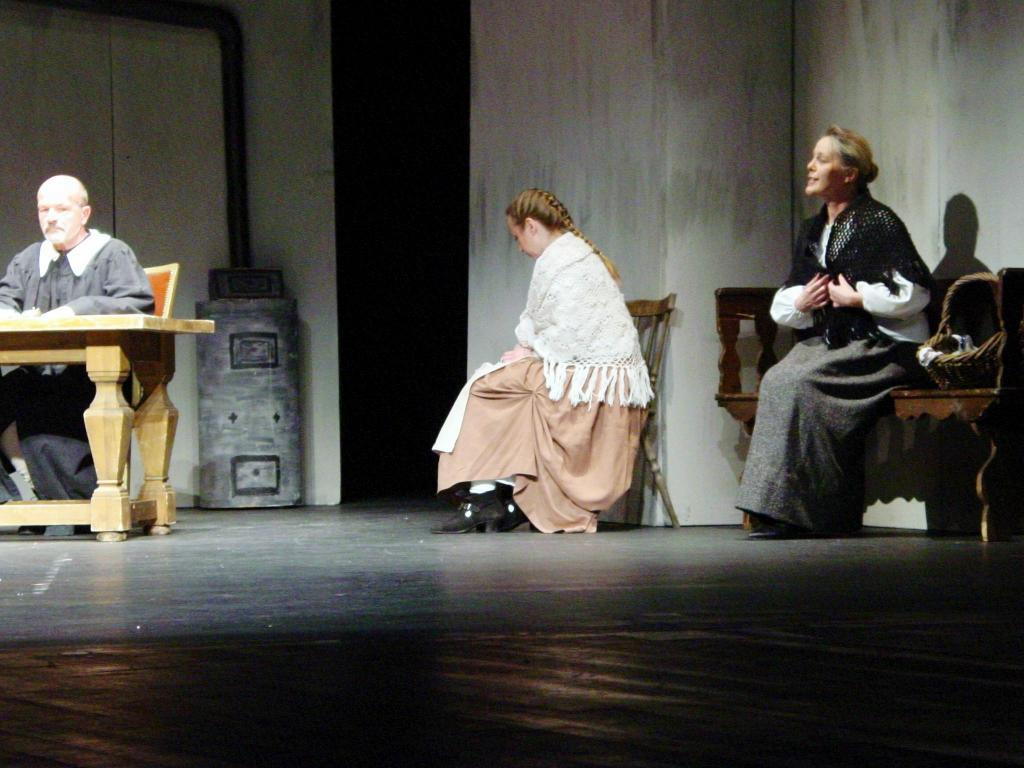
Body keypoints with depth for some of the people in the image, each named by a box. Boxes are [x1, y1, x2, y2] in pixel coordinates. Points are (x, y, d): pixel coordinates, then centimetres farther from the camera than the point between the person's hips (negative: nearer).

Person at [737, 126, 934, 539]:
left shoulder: (878, 222, -5)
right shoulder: (812, 231, 18)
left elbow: (915, 292, -13)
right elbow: (781, 305, 21)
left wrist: (856, 297, -11)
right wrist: (800, 303, -1)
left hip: (884, 346, -7)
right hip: (827, 343, 7)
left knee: (796, 381, -28)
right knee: (775, 380, -23)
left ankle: (792, 512, -24)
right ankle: (774, 510, -24)